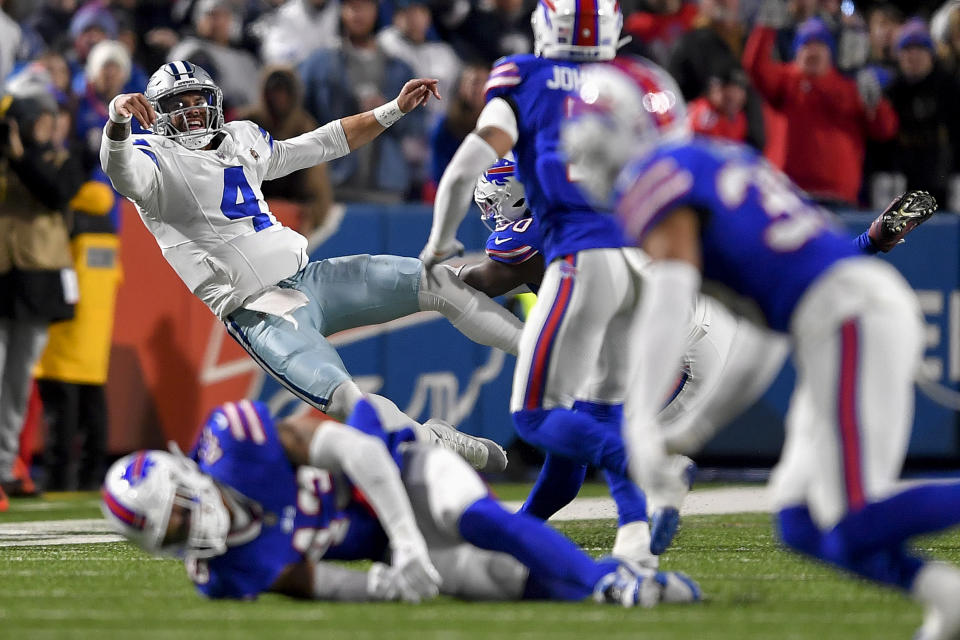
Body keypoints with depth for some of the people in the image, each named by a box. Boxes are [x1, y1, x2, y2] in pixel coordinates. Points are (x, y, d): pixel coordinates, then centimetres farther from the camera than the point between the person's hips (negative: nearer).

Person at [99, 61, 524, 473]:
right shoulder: (158, 161, -5)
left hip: (306, 278, 7)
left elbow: (326, 144, 28)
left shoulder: (244, 140, 17)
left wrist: (396, 109, 23)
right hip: (259, 312, -7)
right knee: (343, 398, -29)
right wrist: (119, 119, -50)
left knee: (438, 283, 4)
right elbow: (120, 170, -29)